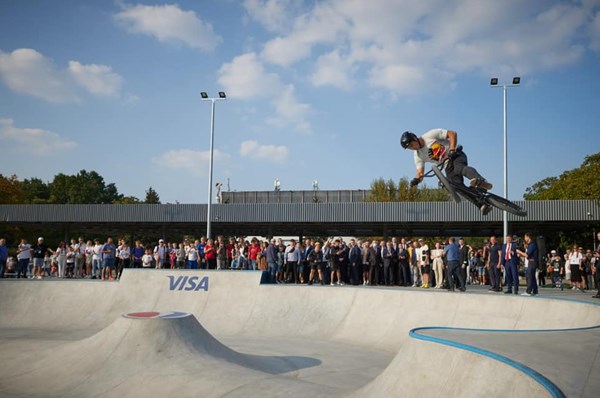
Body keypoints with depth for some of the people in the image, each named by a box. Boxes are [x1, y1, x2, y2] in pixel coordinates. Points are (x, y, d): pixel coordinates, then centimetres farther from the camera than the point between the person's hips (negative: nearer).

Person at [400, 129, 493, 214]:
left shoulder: (431, 135, -11)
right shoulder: (418, 156, 4)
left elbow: (453, 134, -11)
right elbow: (420, 171, -3)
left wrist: (452, 149, -22)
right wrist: (416, 179, -25)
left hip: (456, 155, -4)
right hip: (447, 166, 4)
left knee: (459, 167, -39)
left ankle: (481, 181, -59)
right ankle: (482, 205, -29)